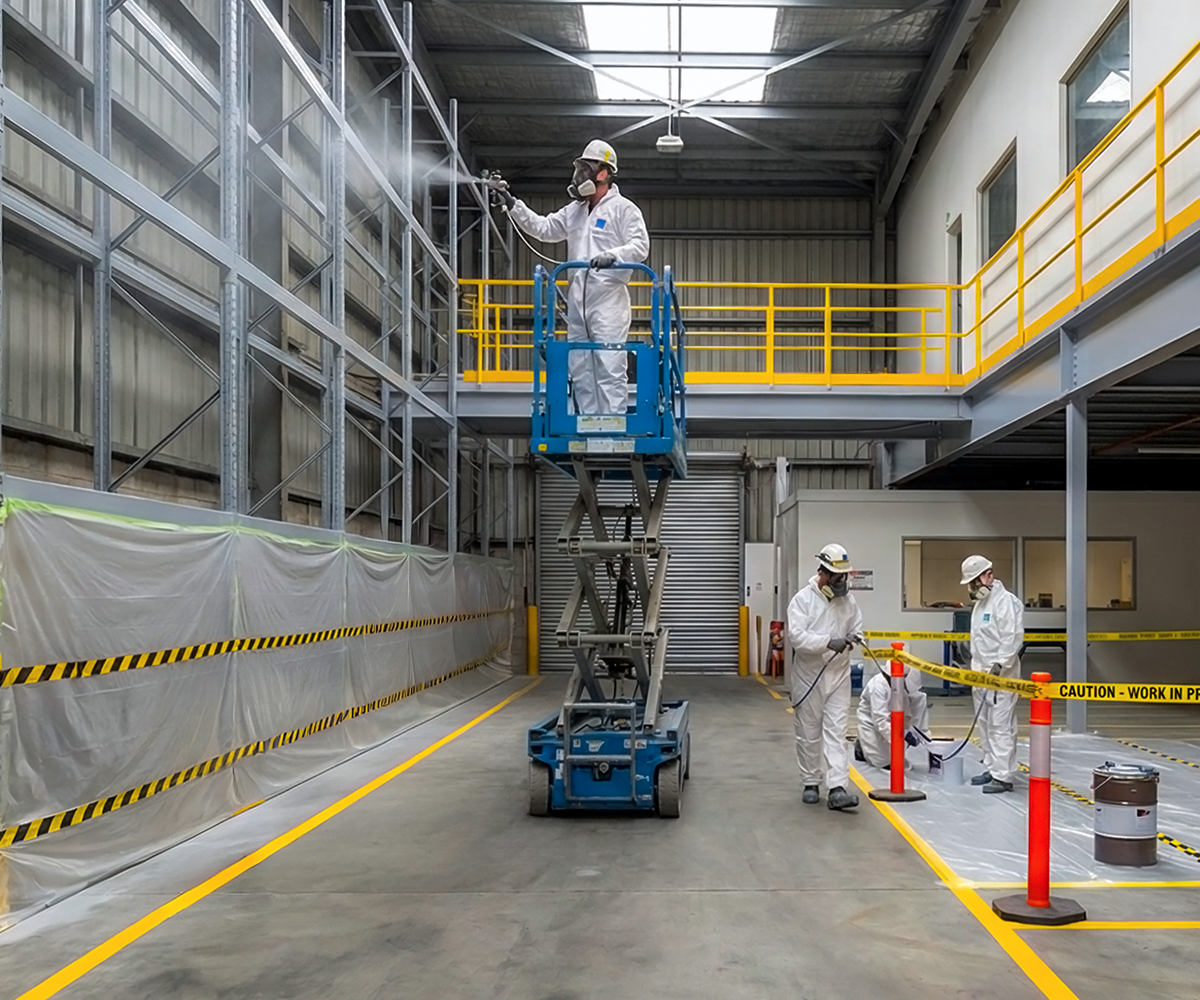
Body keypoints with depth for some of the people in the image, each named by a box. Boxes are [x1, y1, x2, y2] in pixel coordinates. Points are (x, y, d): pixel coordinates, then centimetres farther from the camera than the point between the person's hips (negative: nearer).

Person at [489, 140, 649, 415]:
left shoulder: (623, 208, -2)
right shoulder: (574, 211, 19)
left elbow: (640, 246, -11)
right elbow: (542, 227, 17)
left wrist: (613, 255, -28)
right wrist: (510, 202, 10)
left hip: (608, 299, -7)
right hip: (577, 299, 8)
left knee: (609, 369, -11)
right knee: (579, 370, 9)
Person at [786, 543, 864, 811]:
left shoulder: (848, 599, 4)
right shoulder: (803, 598, -10)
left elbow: (857, 627, 16)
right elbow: (797, 635, -20)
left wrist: (852, 638, -7)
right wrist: (828, 642, -29)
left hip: (838, 676, 3)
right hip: (809, 676, -3)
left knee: (837, 733, -4)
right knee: (809, 734, 9)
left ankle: (837, 789, -9)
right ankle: (811, 784, 24)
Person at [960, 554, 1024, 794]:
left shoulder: (1006, 601, -13)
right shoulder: (980, 602, 17)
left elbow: (1013, 638, -20)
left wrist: (999, 664, -25)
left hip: (1000, 675, -10)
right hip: (981, 673, 10)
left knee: (1001, 725, -9)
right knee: (985, 724, 15)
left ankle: (1003, 776, -8)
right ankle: (991, 768, 24)